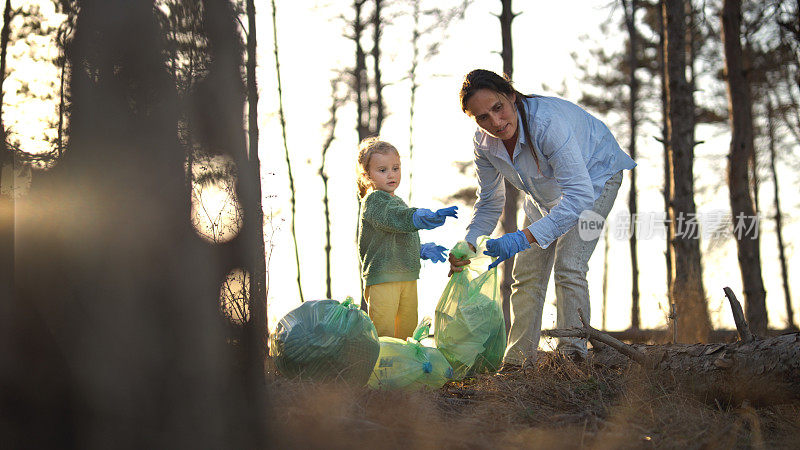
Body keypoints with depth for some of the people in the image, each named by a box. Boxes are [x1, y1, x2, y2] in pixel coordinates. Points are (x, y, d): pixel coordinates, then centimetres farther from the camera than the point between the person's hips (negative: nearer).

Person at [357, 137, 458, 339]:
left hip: (408, 277, 9)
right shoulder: (373, 200, -10)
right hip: (382, 277, -9)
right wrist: (431, 217, -40)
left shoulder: (397, 201, 21)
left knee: (407, 330, 13)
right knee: (383, 332, -9)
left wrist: (422, 250, 17)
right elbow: (397, 218, -29)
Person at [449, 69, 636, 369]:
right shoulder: (485, 142, -20)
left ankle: (573, 355, -13)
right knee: (527, 272, -1)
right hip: (546, 195, 6)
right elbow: (489, 203, -5)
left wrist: (524, 238, -52)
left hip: (594, 176, -6)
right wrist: (468, 245, -24)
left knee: (568, 267, -21)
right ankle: (517, 361, 6)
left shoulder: (547, 122, -41)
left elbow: (580, 194, -45)